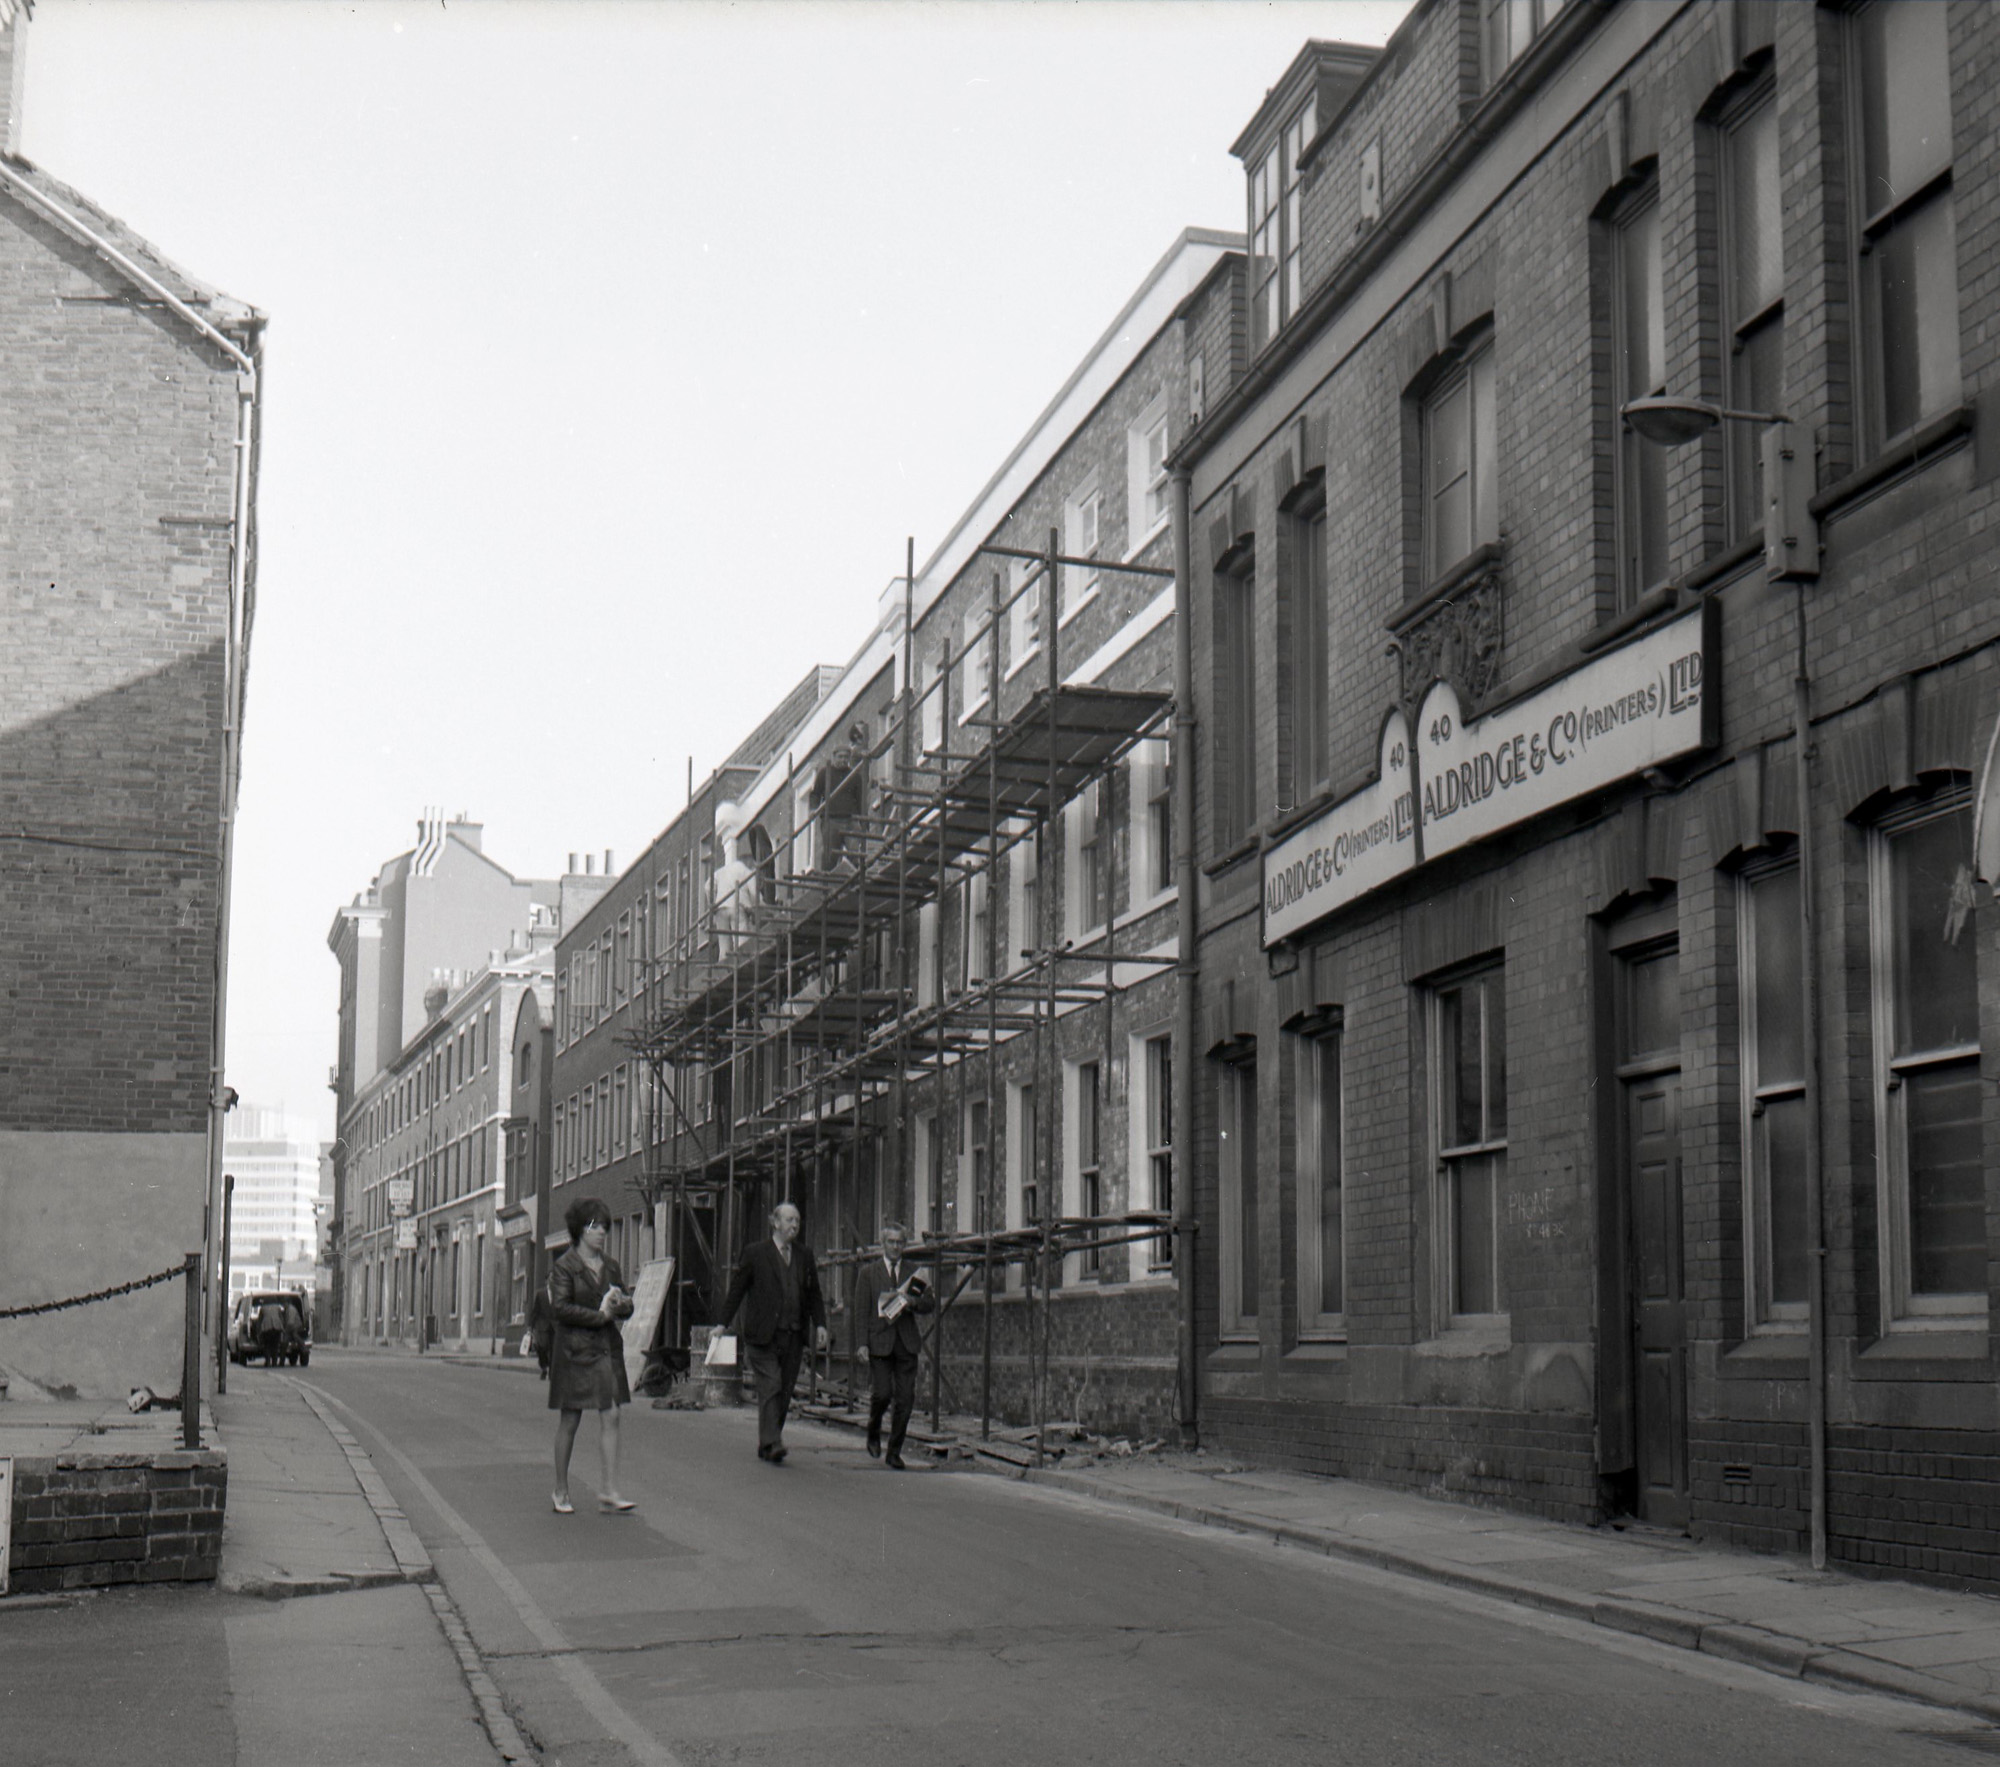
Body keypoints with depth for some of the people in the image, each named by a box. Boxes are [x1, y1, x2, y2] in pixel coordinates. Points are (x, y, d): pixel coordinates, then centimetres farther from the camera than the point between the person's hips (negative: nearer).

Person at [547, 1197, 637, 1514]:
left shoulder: (611, 1266, 14)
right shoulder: (564, 1266, -4)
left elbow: (627, 1308, 15)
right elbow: (560, 1307, -15)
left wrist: (620, 1303, -8)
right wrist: (599, 1315, -16)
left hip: (607, 1348, 5)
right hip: (574, 1348, -5)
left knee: (610, 1417, -5)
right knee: (569, 1420, 2)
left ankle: (609, 1491, -7)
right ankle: (561, 1492, 13)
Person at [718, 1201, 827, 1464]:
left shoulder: (804, 1255, 14)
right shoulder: (756, 1253, 1)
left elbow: (814, 1294, 17)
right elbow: (736, 1289, 4)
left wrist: (820, 1324, 5)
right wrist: (723, 1324, 1)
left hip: (793, 1336, 4)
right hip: (763, 1335, -4)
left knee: (784, 1391, 5)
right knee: (770, 1388, -13)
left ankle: (767, 1446, 14)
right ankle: (771, 1443, -15)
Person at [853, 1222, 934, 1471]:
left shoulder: (913, 1273, 14)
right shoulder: (869, 1272, 6)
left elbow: (931, 1304, 11)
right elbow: (861, 1309, 2)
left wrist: (912, 1301, -11)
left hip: (906, 1344, 3)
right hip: (879, 1342, -3)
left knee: (905, 1399, -2)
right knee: (882, 1393, -13)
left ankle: (895, 1452, 8)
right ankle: (874, 1433, 17)